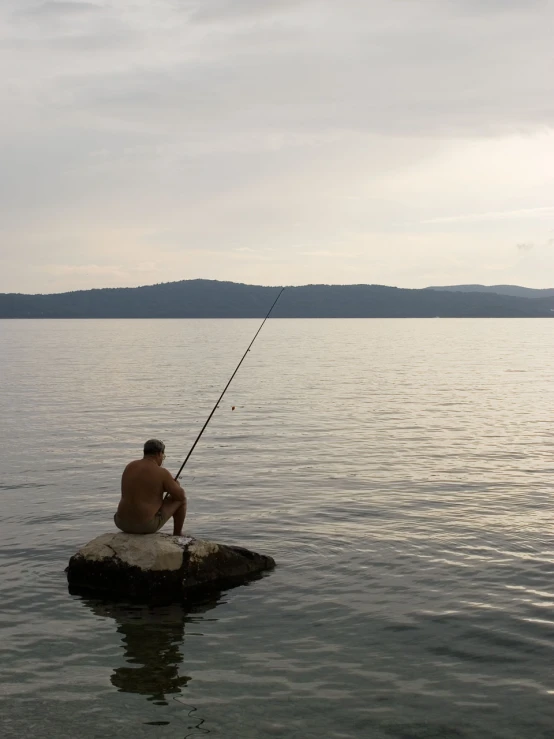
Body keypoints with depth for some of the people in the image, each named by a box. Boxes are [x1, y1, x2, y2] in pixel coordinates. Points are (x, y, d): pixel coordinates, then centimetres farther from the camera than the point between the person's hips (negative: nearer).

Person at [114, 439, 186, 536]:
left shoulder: (130, 467, 8)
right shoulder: (162, 472, -10)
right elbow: (181, 496, -3)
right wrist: (175, 485, 19)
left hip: (123, 523, 6)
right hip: (148, 525, -6)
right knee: (181, 500, 15)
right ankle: (177, 536, 30)